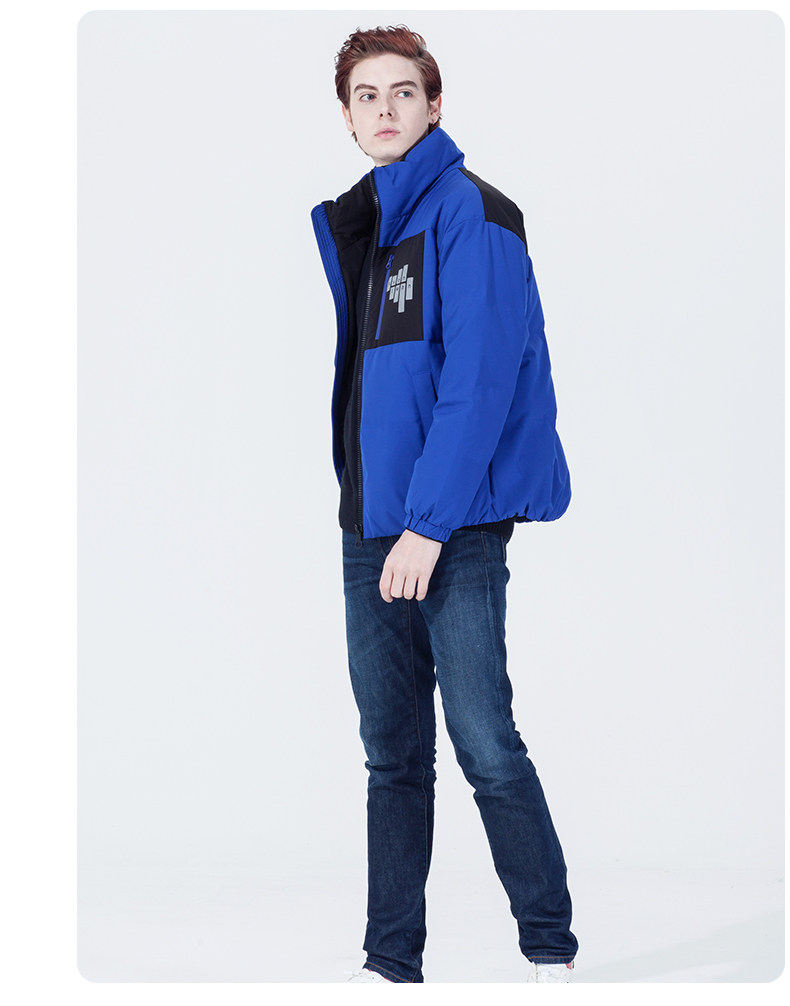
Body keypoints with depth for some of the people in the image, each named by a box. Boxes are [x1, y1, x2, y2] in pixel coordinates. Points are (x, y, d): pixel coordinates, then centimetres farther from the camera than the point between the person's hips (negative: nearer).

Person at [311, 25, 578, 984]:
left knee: (485, 747, -6)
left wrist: (430, 524, -19)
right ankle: (391, 960, 19)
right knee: (392, 754, 11)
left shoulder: (470, 213, -7)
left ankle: (550, 949, 9)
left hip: (456, 527, -7)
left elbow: (479, 382, -15)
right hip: (369, 527, 7)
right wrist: (365, 507, 12)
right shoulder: (350, 223, 16)